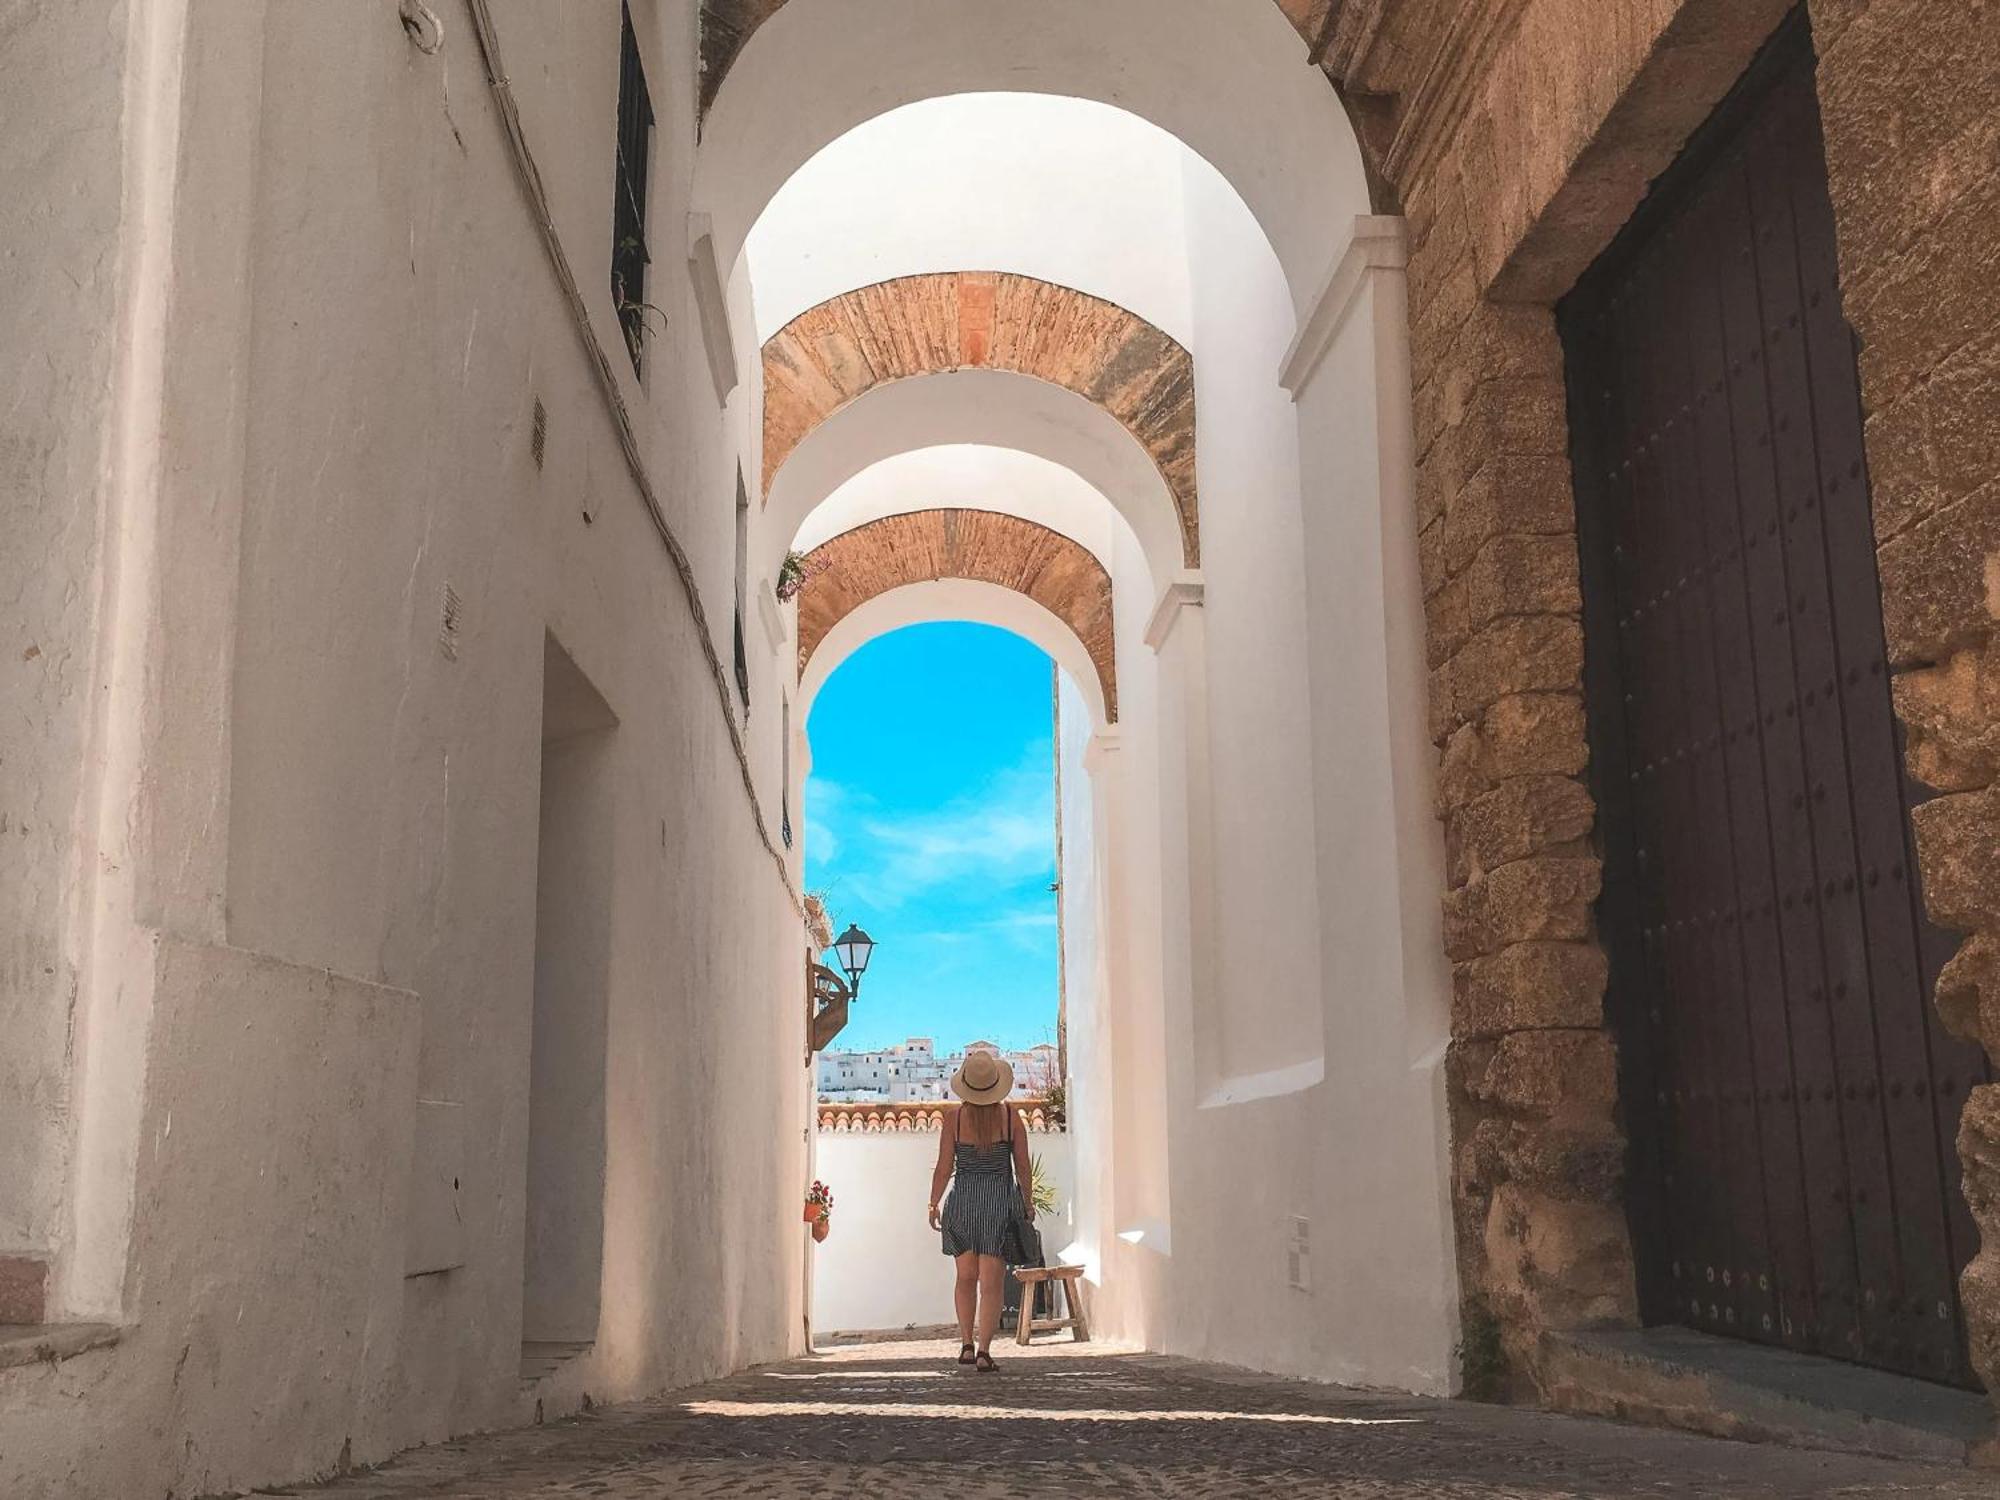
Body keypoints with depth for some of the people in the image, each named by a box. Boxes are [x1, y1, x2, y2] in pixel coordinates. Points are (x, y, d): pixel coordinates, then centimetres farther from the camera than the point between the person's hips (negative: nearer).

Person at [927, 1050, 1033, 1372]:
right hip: (1001, 1200, -1)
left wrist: (933, 1204, 8)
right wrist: (1027, 1201, 12)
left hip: (963, 1200, 1)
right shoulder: (1010, 1115, -7)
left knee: (966, 1277, 18)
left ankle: (967, 1345, 16)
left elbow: (944, 1167, -4)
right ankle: (983, 1351, -6)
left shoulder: (955, 1118, -7)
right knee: (991, 1282, 1)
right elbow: (1022, 1165, -1)